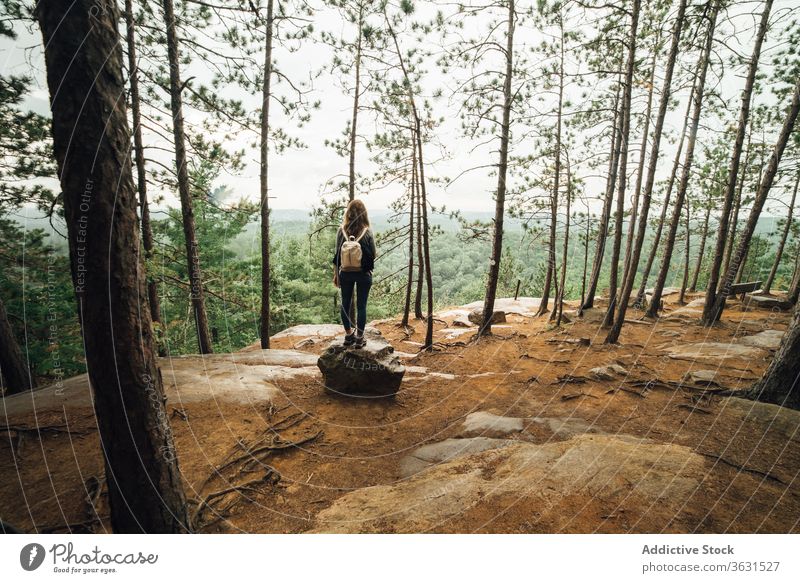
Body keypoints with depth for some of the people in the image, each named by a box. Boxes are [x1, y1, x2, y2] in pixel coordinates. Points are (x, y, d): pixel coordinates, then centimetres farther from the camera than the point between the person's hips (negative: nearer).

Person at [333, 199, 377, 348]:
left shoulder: (341, 231, -5)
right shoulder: (367, 232, -11)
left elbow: (337, 255, -2)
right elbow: (373, 254, -5)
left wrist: (336, 274, 8)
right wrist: (376, 252, 18)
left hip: (346, 273, 2)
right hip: (363, 274, -2)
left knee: (345, 303, 16)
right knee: (361, 305, 8)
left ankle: (348, 335, 27)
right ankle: (359, 338, 14)